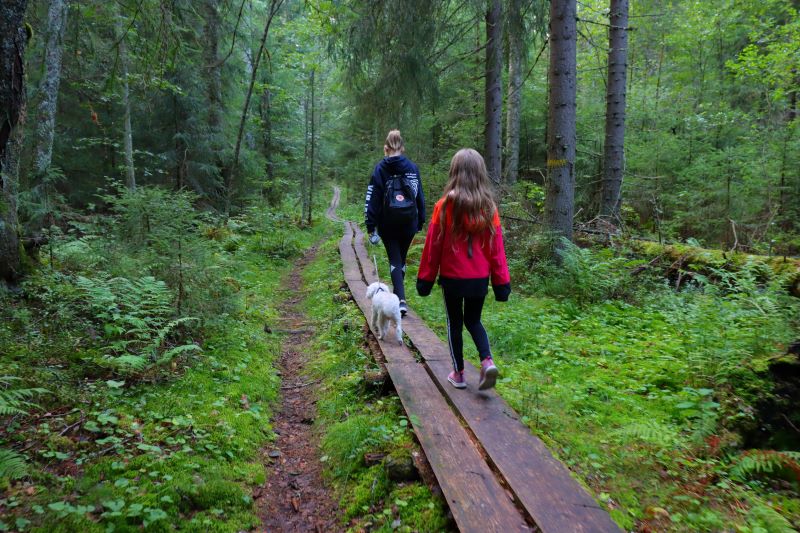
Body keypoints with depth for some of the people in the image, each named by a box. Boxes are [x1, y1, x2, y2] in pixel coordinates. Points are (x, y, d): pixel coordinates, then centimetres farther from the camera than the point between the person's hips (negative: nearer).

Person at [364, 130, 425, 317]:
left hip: (388, 224, -2)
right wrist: (421, 221, 11)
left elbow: (372, 199, -8)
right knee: (401, 259, 17)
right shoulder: (412, 167, 2)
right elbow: (420, 196, 4)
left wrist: (371, 226, -6)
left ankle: (401, 300, -12)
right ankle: (397, 294, 29)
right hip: (409, 223, 2)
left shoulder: (380, 169, -5)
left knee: (394, 260, 2)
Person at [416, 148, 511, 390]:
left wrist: (425, 278, 2)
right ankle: (487, 361, 0)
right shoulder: (488, 207, -5)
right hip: (480, 278, 3)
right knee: (473, 320, 20)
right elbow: (496, 247, -2)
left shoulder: (445, 205, -12)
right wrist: (502, 281, 5)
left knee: (455, 323, 15)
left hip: (452, 277, -2)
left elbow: (433, 245, -7)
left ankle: (458, 373, 22)